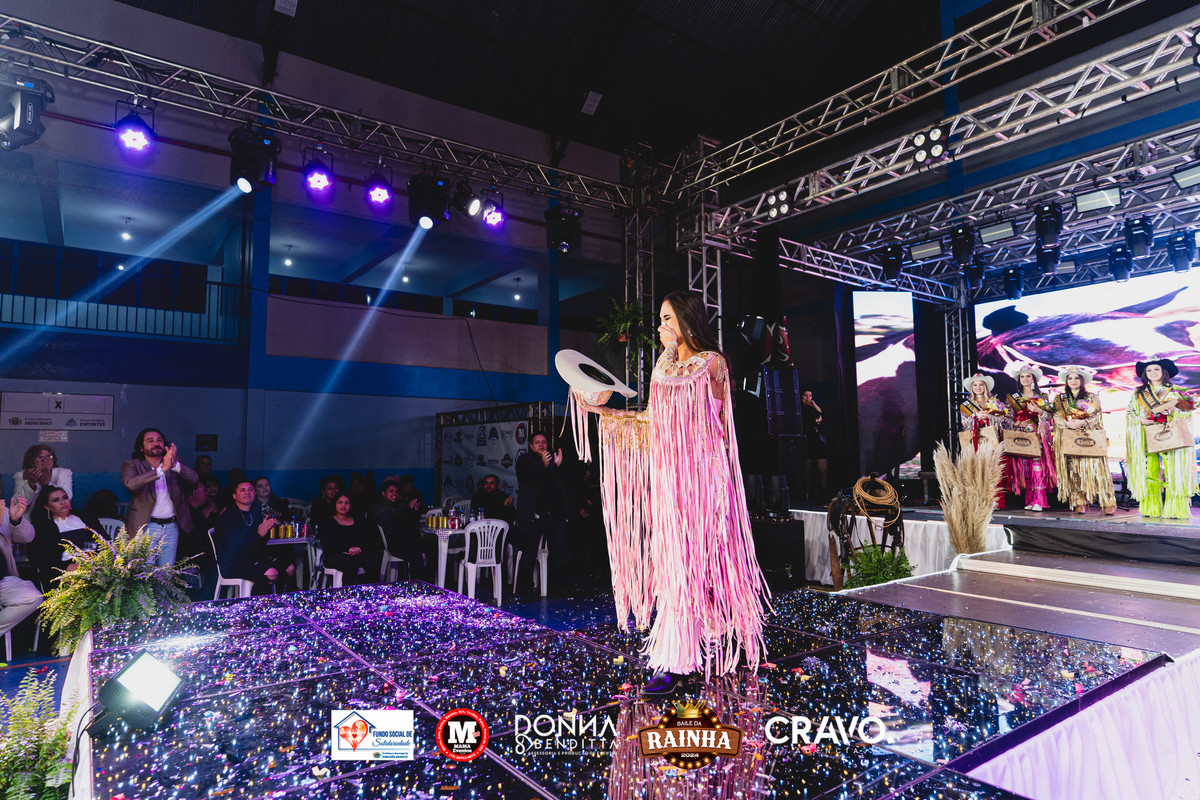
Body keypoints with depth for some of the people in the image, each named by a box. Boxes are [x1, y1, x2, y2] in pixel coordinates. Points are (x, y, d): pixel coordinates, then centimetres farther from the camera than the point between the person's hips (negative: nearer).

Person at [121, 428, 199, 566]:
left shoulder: (176, 462, 9)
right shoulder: (132, 465, 1)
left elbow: (194, 478, -7)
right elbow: (130, 483, -20)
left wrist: (175, 465, -25)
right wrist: (162, 469, -29)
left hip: (171, 527, 3)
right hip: (145, 527, -2)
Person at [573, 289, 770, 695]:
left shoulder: (710, 362, -3)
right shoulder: (672, 367, 19)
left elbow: (668, 379, -19)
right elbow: (651, 421, 17)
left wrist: (671, 348, -2)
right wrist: (602, 411, 11)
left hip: (700, 471, -8)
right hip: (670, 472, 8)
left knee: (687, 559, -9)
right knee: (679, 557, 8)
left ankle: (676, 662, -4)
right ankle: (720, 639, 22)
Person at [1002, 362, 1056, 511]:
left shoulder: (1042, 396, 10)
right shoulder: (1013, 398, 12)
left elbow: (1050, 415, 5)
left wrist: (1039, 411, -12)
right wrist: (1017, 423, -9)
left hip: (1038, 436, -1)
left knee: (1038, 464, -11)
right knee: (1024, 466, -2)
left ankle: (1039, 502, -11)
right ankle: (1029, 500, 2)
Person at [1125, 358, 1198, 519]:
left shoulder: (1175, 391, 10)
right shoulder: (1138, 394, 14)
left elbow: (1188, 413, 6)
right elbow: (1129, 413, 12)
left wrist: (1174, 410, -13)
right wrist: (1140, 419, -7)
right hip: (1147, 437, 1)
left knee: (1172, 471, -8)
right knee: (1150, 471, -3)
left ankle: (1174, 510, -6)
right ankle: (1151, 508, 0)